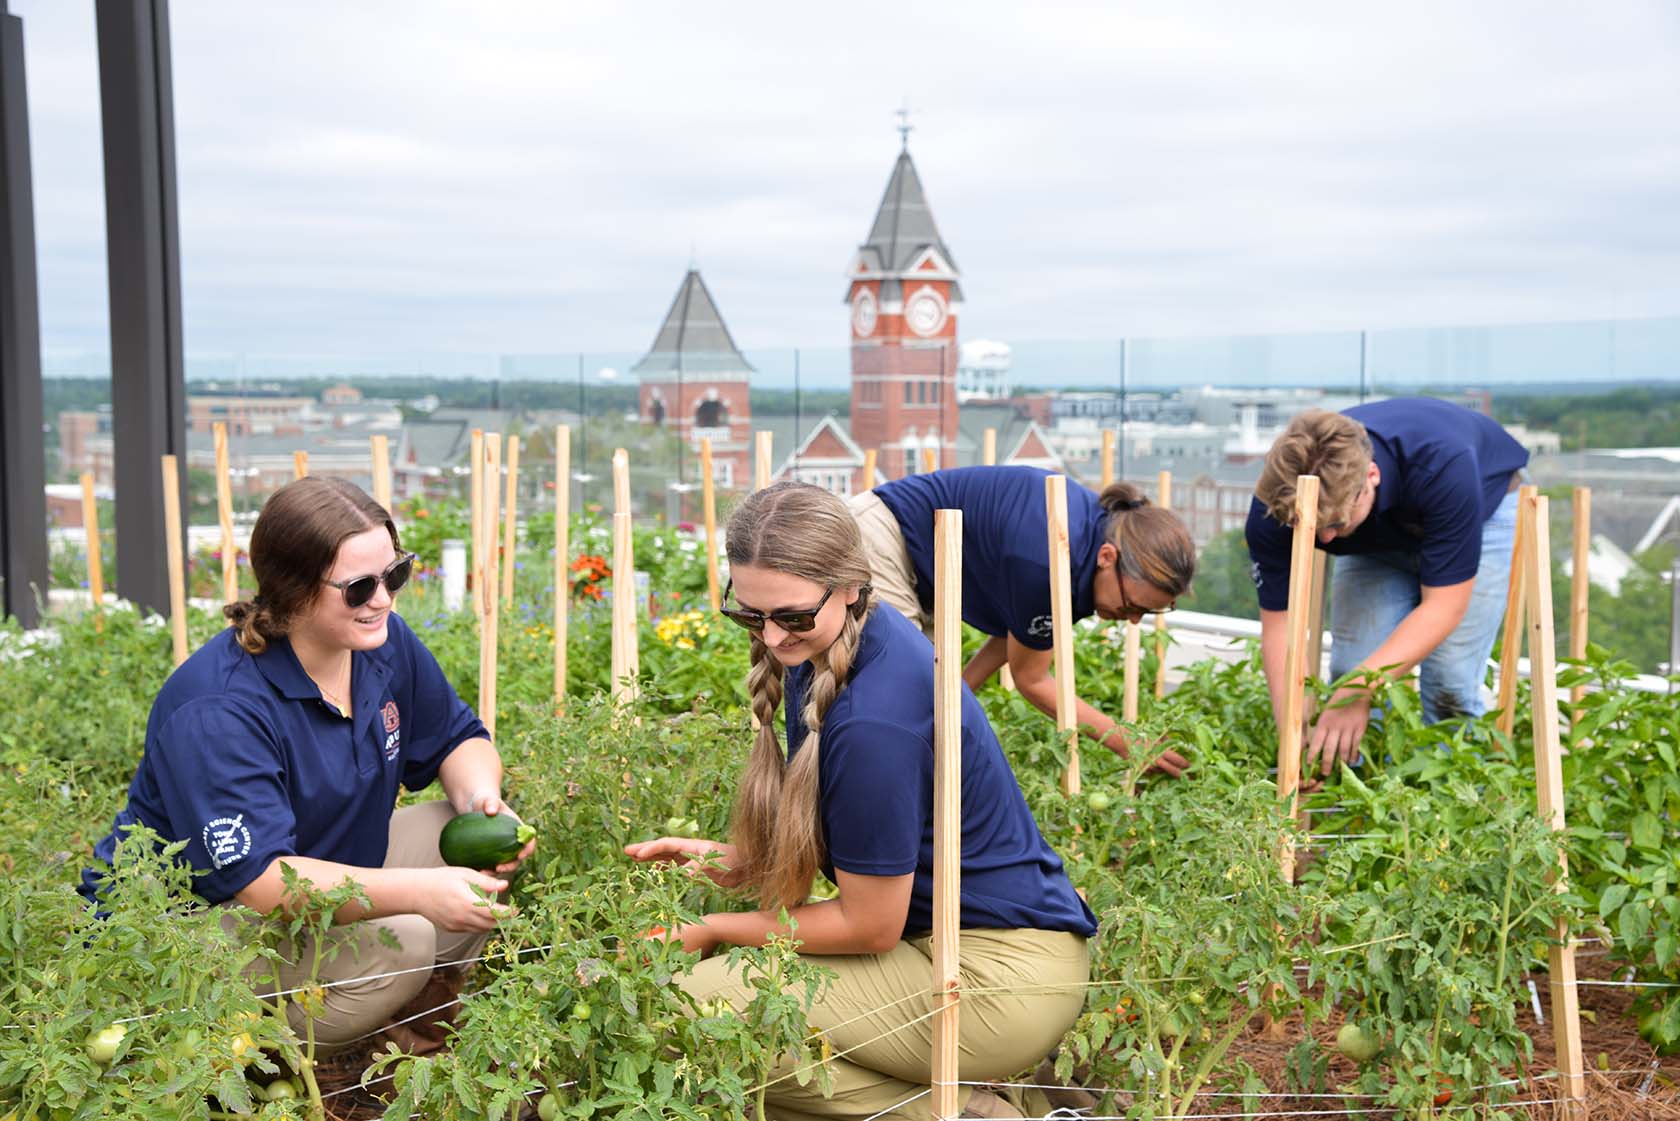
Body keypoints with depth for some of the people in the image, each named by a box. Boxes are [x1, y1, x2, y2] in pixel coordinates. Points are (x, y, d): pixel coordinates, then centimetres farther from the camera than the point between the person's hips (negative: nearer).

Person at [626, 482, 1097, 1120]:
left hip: (1002, 977, -10)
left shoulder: (874, 721, -27)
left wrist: (715, 930, -6)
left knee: (694, 1002, -15)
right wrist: (734, 861, 0)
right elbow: (829, 830, 14)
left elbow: (869, 926, -16)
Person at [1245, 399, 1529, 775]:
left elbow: (1442, 606, -36)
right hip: (1377, 540, 3)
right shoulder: (1274, 507, -33)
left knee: (1449, 686, -15)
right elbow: (1279, 621, -25)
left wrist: (1359, 692, -44)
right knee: (1350, 672, -10)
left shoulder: (1443, 467, -42)